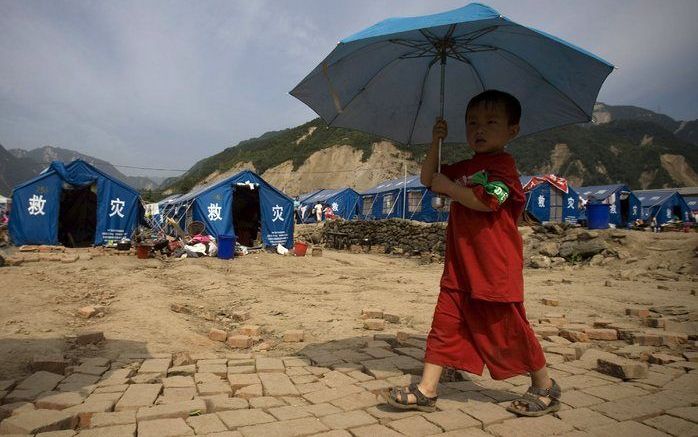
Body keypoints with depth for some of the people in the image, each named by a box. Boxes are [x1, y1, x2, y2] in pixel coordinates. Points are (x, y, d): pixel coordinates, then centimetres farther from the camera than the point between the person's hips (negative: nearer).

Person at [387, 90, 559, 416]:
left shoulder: (503, 165, -7)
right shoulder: (464, 167, 18)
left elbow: (485, 201, -22)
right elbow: (427, 179, 17)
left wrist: (449, 187, -14)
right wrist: (436, 144, 5)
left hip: (495, 267, -7)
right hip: (460, 266, 7)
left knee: (509, 329, 6)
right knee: (445, 324, 4)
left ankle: (545, 388, 28)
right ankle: (426, 389, 9)